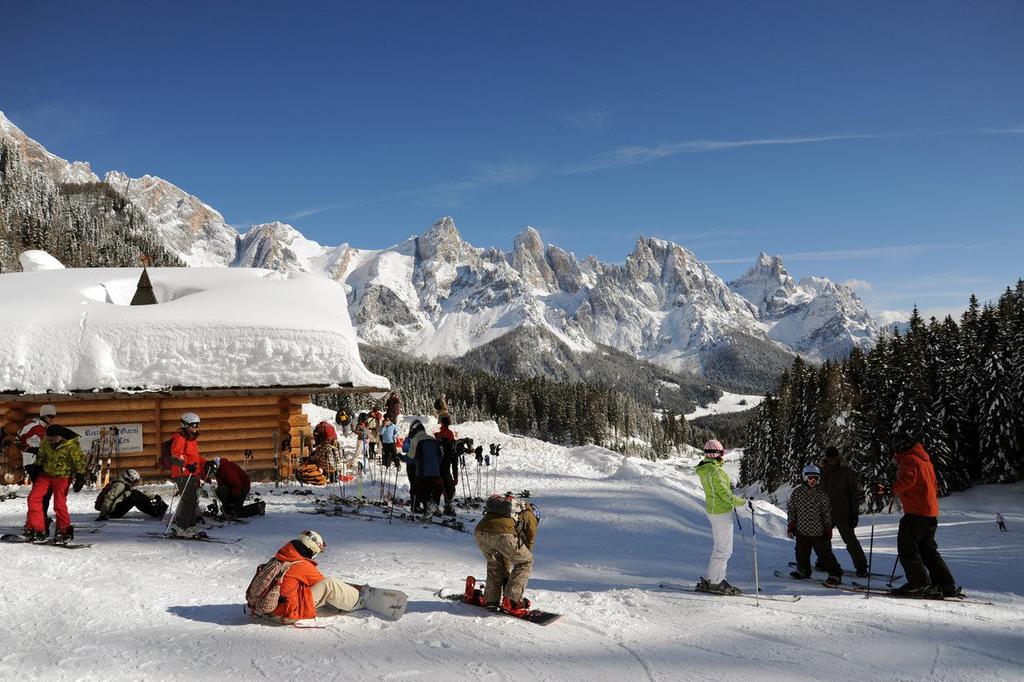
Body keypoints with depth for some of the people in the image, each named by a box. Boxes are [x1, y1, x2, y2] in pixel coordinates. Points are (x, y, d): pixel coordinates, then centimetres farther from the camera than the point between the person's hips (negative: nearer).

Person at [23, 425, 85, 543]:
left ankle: (64, 532, 8)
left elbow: (79, 461, -12)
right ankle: (36, 529, 4)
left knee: (59, 505, -8)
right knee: (33, 498, -4)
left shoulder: (72, 444, -21)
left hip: (62, 477, -5)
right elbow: (40, 456, 12)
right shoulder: (46, 441, -6)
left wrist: (80, 477, -13)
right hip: (45, 473, 5)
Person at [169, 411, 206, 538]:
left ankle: (189, 527, 18)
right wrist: (187, 465, -33)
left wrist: (205, 464, 22)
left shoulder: (192, 439, 21)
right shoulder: (179, 439, -10)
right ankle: (181, 528, -9)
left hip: (193, 475, 10)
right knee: (188, 501, -13)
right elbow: (175, 456, -22)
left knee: (194, 501, 11)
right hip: (183, 475, -10)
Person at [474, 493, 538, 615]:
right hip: (502, 533, -6)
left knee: (494, 562, 33)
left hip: (480, 530, 6)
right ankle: (512, 601, 11)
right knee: (526, 561, 17)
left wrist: (506, 574, 50)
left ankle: (491, 600, 28)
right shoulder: (530, 517, 28)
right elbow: (528, 547, 29)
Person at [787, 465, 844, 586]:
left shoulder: (822, 493, -5)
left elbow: (827, 511, 1)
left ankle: (835, 574, 5)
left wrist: (828, 528, 0)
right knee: (802, 553, 16)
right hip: (802, 530, 3)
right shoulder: (797, 492, -1)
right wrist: (791, 525, 5)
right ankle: (803, 570, 37)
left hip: (818, 531, -3)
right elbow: (791, 509, 6)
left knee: (824, 553, -5)